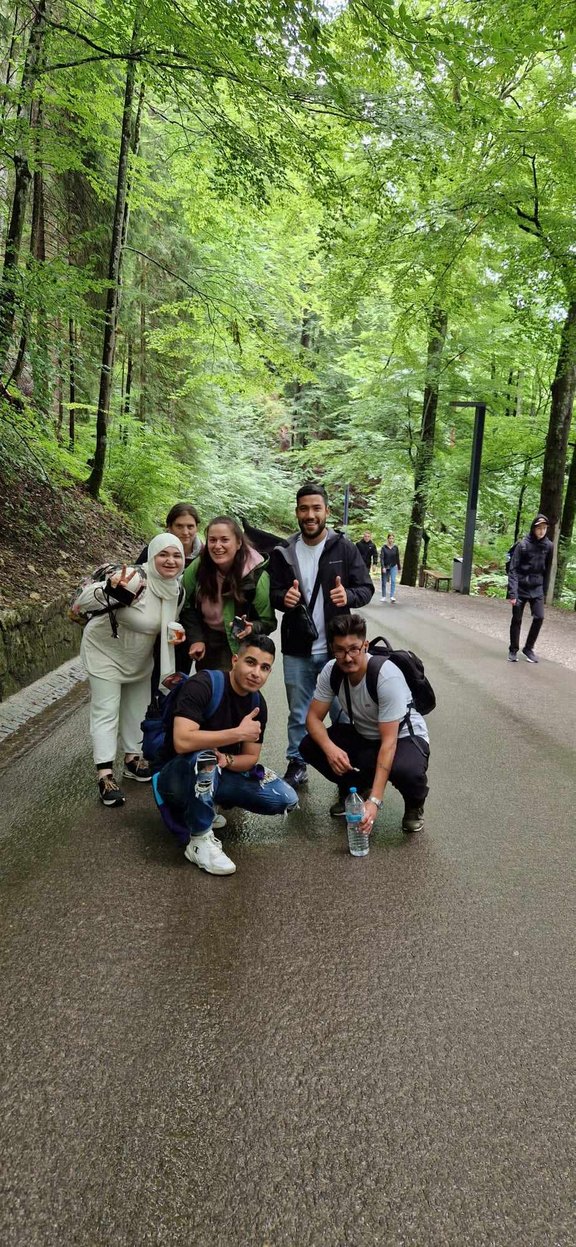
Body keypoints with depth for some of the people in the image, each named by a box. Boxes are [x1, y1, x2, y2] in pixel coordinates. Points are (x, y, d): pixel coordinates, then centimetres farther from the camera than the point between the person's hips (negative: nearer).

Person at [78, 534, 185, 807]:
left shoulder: (176, 589, -10)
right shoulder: (134, 580, -33)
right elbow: (82, 601, -39)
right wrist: (109, 591, -59)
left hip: (139, 657, 7)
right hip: (106, 651, -7)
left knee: (136, 708, 18)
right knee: (106, 711, -6)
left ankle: (131, 759, 35)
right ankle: (105, 776, -3)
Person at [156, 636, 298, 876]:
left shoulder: (257, 703, -3)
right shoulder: (202, 685, -24)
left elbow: (251, 757, 2)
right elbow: (182, 742, -37)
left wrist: (226, 760, -21)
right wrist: (239, 733, -33)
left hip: (218, 775, 7)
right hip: (178, 775, -6)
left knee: (286, 800, -7)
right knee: (204, 758, -40)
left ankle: (203, 808, 9)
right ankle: (199, 841, -20)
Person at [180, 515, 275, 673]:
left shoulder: (256, 576, -23)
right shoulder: (198, 567, -16)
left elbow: (268, 621, -12)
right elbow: (187, 605, -1)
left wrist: (252, 628, -32)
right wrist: (196, 639, -9)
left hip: (237, 647, -3)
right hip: (204, 643, 3)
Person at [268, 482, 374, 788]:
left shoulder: (344, 548, -3)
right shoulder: (284, 553, 2)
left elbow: (366, 588, -2)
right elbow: (273, 592, 8)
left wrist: (348, 596, -24)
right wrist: (283, 597, -16)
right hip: (297, 650, 2)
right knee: (298, 713, 13)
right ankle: (296, 765, 27)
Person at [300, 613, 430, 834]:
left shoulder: (388, 677, -32)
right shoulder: (331, 671, -16)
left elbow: (389, 742, -33)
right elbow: (314, 717, -11)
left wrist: (374, 801, -39)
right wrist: (330, 748, -35)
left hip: (404, 737, -5)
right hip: (362, 735, 5)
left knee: (406, 771, -39)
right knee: (309, 746, -17)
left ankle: (414, 804, 0)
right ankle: (354, 788, 11)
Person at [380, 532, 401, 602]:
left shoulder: (395, 548, 1)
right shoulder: (384, 547, -5)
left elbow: (397, 558, 7)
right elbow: (381, 558, -9)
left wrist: (399, 568, 10)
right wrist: (383, 567, -19)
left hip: (393, 567, 0)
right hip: (385, 567, 0)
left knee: (393, 581, -14)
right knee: (384, 582, 6)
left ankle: (392, 596, -18)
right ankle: (383, 597, 17)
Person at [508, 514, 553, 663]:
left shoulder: (548, 546, -1)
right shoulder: (523, 544, -12)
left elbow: (547, 570, 7)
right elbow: (513, 569, -13)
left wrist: (544, 591, 6)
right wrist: (512, 592, -20)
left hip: (537, 589, 3)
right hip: (521, 588, -3)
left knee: (539, 617, -6)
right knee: (517, 619, 4)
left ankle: (528, 648, 12)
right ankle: (513, 650, 19)